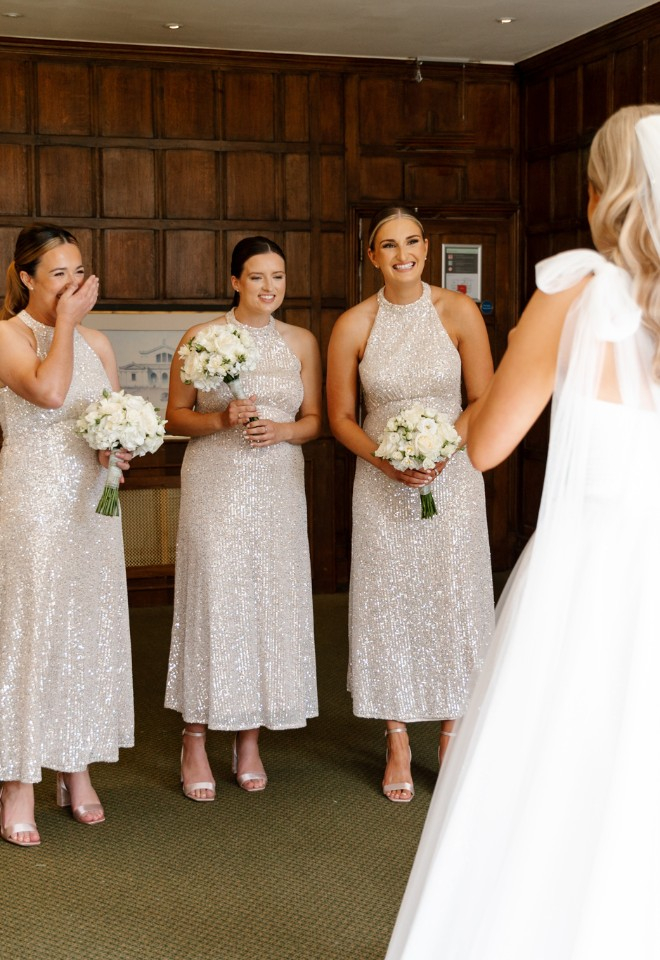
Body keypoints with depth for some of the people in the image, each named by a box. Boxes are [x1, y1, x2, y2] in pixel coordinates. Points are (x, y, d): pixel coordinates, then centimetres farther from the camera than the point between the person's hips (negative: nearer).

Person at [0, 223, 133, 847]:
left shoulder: (95, 341, 12)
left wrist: (121, 445, -7)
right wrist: (64, 322, -13)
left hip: (90, 502, 6)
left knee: (88, 628, 9)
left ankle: (76, 769, 22)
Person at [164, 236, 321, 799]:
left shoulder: (302, 342, 8)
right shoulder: (200, 338, 1)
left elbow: (315, 420, 11)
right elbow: (176, 415, 3)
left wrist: (282, 430, -9)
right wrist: (220, 420, -14)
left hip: (278, 488, 3)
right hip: (215, 488, -3)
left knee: (271, 601, 3)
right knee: (211, 602, -4)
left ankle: (250, 741, 17)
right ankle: (196, 743, 7)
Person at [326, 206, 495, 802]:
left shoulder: (458, 312, -5)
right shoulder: (354, 326, -4)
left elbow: (485, 401, -1)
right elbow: (340, 417, 2)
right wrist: (388, 461, -13)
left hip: (452, 477, 0)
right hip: (381, 484, 1)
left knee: (454, 603, 2)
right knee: (388, 607, 4)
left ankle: (452, 737, 17)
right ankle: (398, 747, 16)